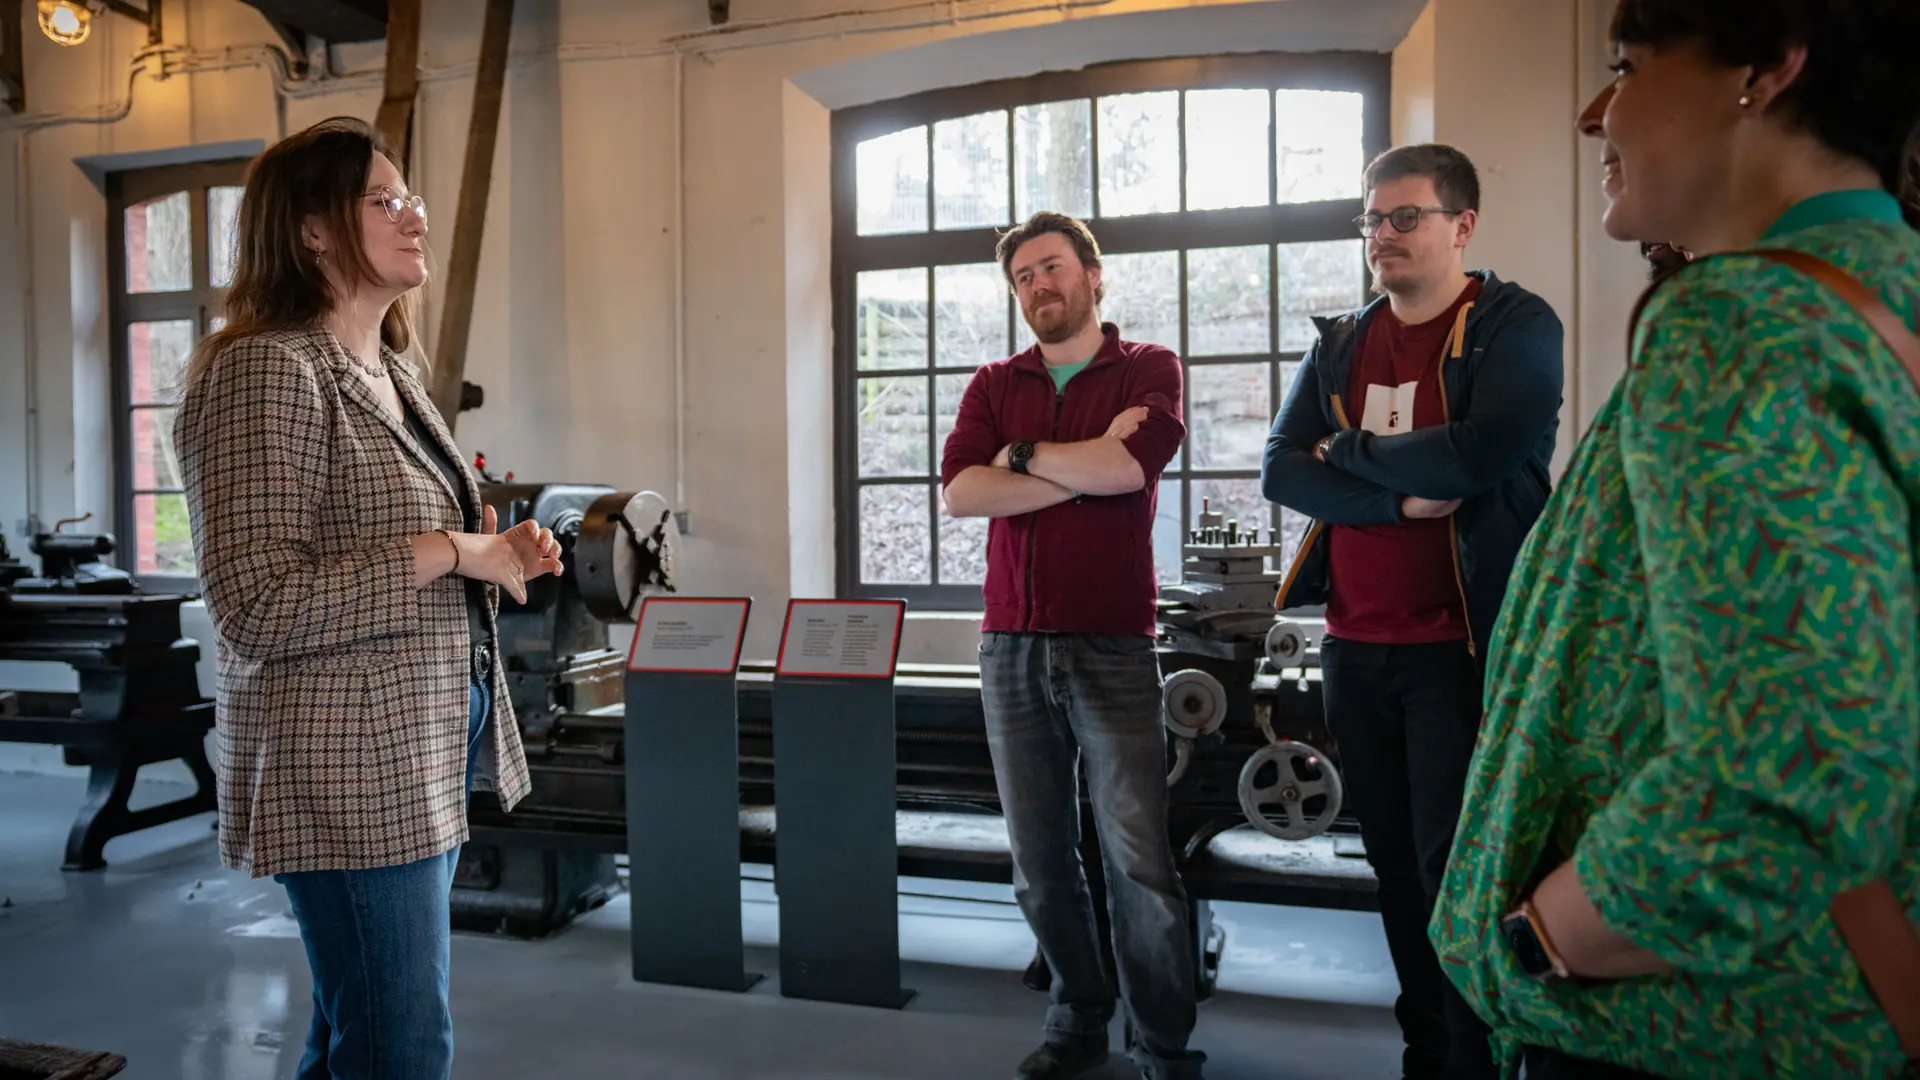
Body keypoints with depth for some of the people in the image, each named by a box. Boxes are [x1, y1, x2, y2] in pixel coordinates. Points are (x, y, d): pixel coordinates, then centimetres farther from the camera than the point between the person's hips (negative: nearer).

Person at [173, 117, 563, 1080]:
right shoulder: (265, 372, -14)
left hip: (425, 759, 9)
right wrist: (444, 552, -19)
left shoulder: (387, 374, 14)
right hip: (348, 774, -9)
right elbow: (257, 607, -21)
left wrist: (496, 555, 6)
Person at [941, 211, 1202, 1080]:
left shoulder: (1149, 369, 6)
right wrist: (1088, 465, -9)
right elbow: (959, 493, -4)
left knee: (1139, 862, -5)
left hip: (1111, 649, -3)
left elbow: (1132, 465, -15)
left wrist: (1021, 453, -3)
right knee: (1039, 862, 8)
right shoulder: (993, 386, 14)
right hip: (1011, 650, 4)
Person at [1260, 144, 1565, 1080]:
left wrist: (1348, 452, -7)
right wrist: (1403, 497, -14)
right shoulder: (1339, 343, 12)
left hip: (1461, 643, -5)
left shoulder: (1514, 326, -4)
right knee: (1394, 861, 13)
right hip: (1354, 645, 6)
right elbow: (1282, 470, 0)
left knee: (1455, 867, -2)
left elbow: (1479, 453, -21)